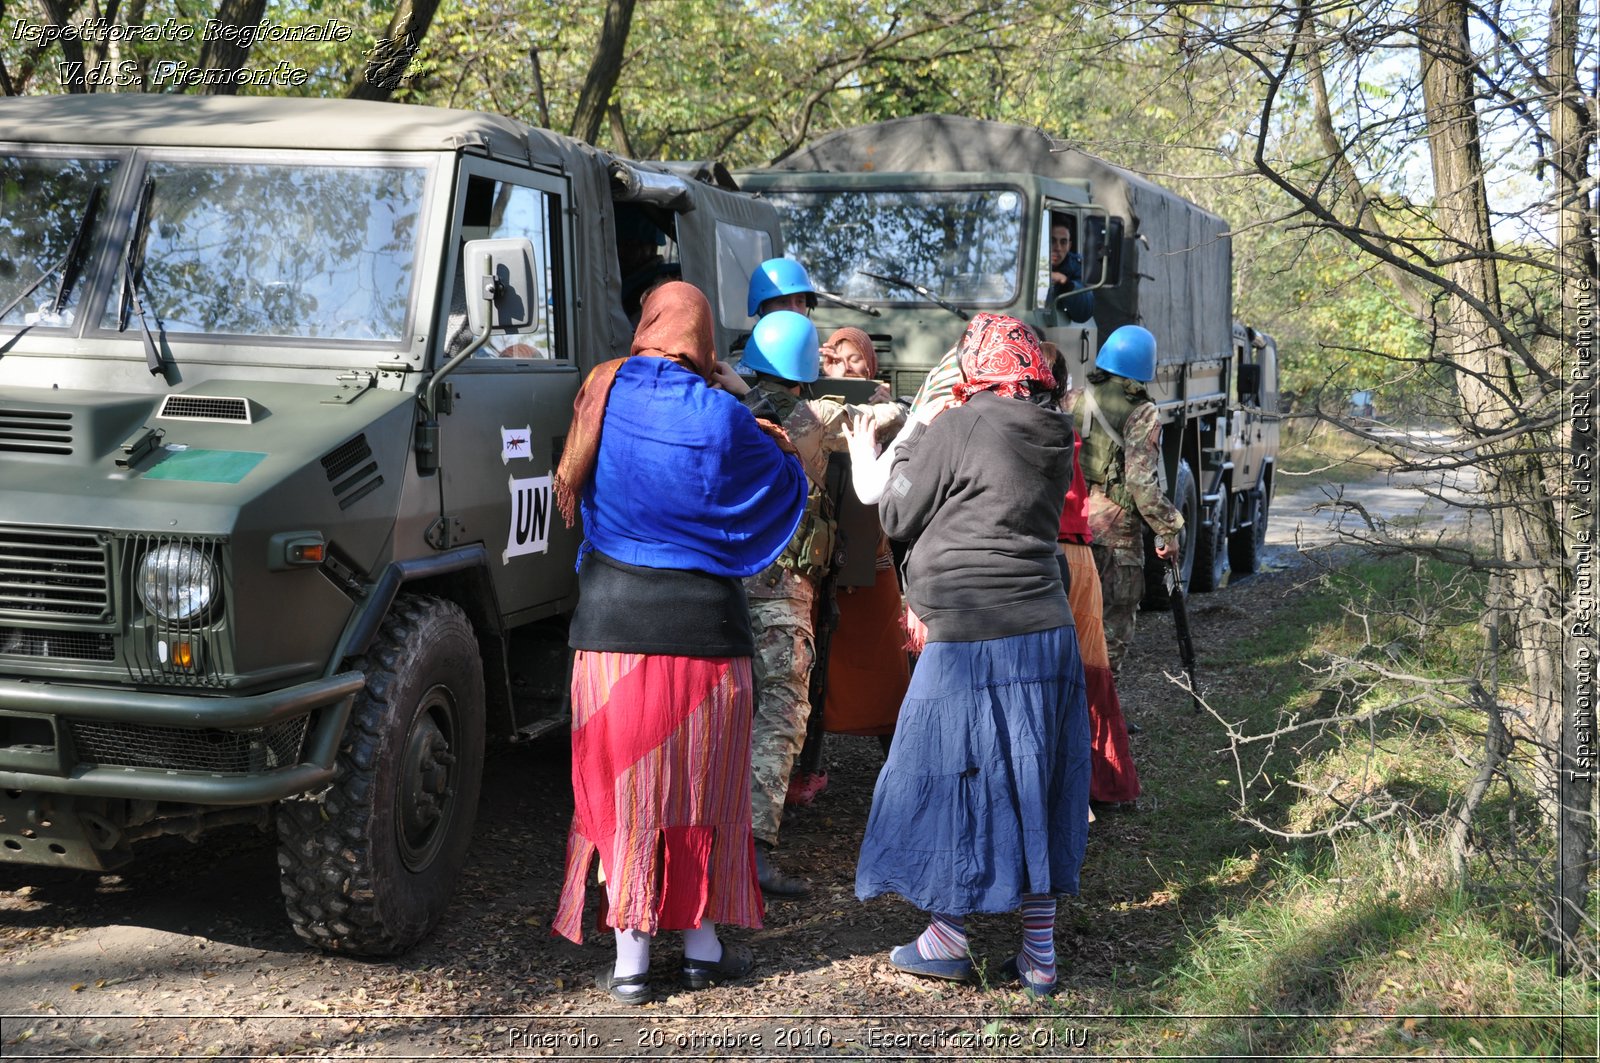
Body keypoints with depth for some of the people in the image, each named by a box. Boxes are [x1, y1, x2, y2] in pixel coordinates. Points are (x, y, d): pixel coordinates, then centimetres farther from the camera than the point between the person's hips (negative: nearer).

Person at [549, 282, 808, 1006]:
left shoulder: (605, 395, -3)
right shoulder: (722, 417, -5)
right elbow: (787, 485, 9)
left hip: (614, 619, 1)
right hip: (703, 620, 0)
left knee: (620, 783, 6)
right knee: (701, 786, 11)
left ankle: (630, 959, 7)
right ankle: (703, 945, 20)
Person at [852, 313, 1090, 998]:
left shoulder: (957, 429, -11)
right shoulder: (1054, 440, 8)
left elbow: (897, 517, -4)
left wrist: (914, 445, 11)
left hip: (968, 639, -6)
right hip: (1046, 633, 6)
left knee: (952, 780, 7)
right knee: (1034, 787, 11)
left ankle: (947, 940, 17)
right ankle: (1039, 955, 17)